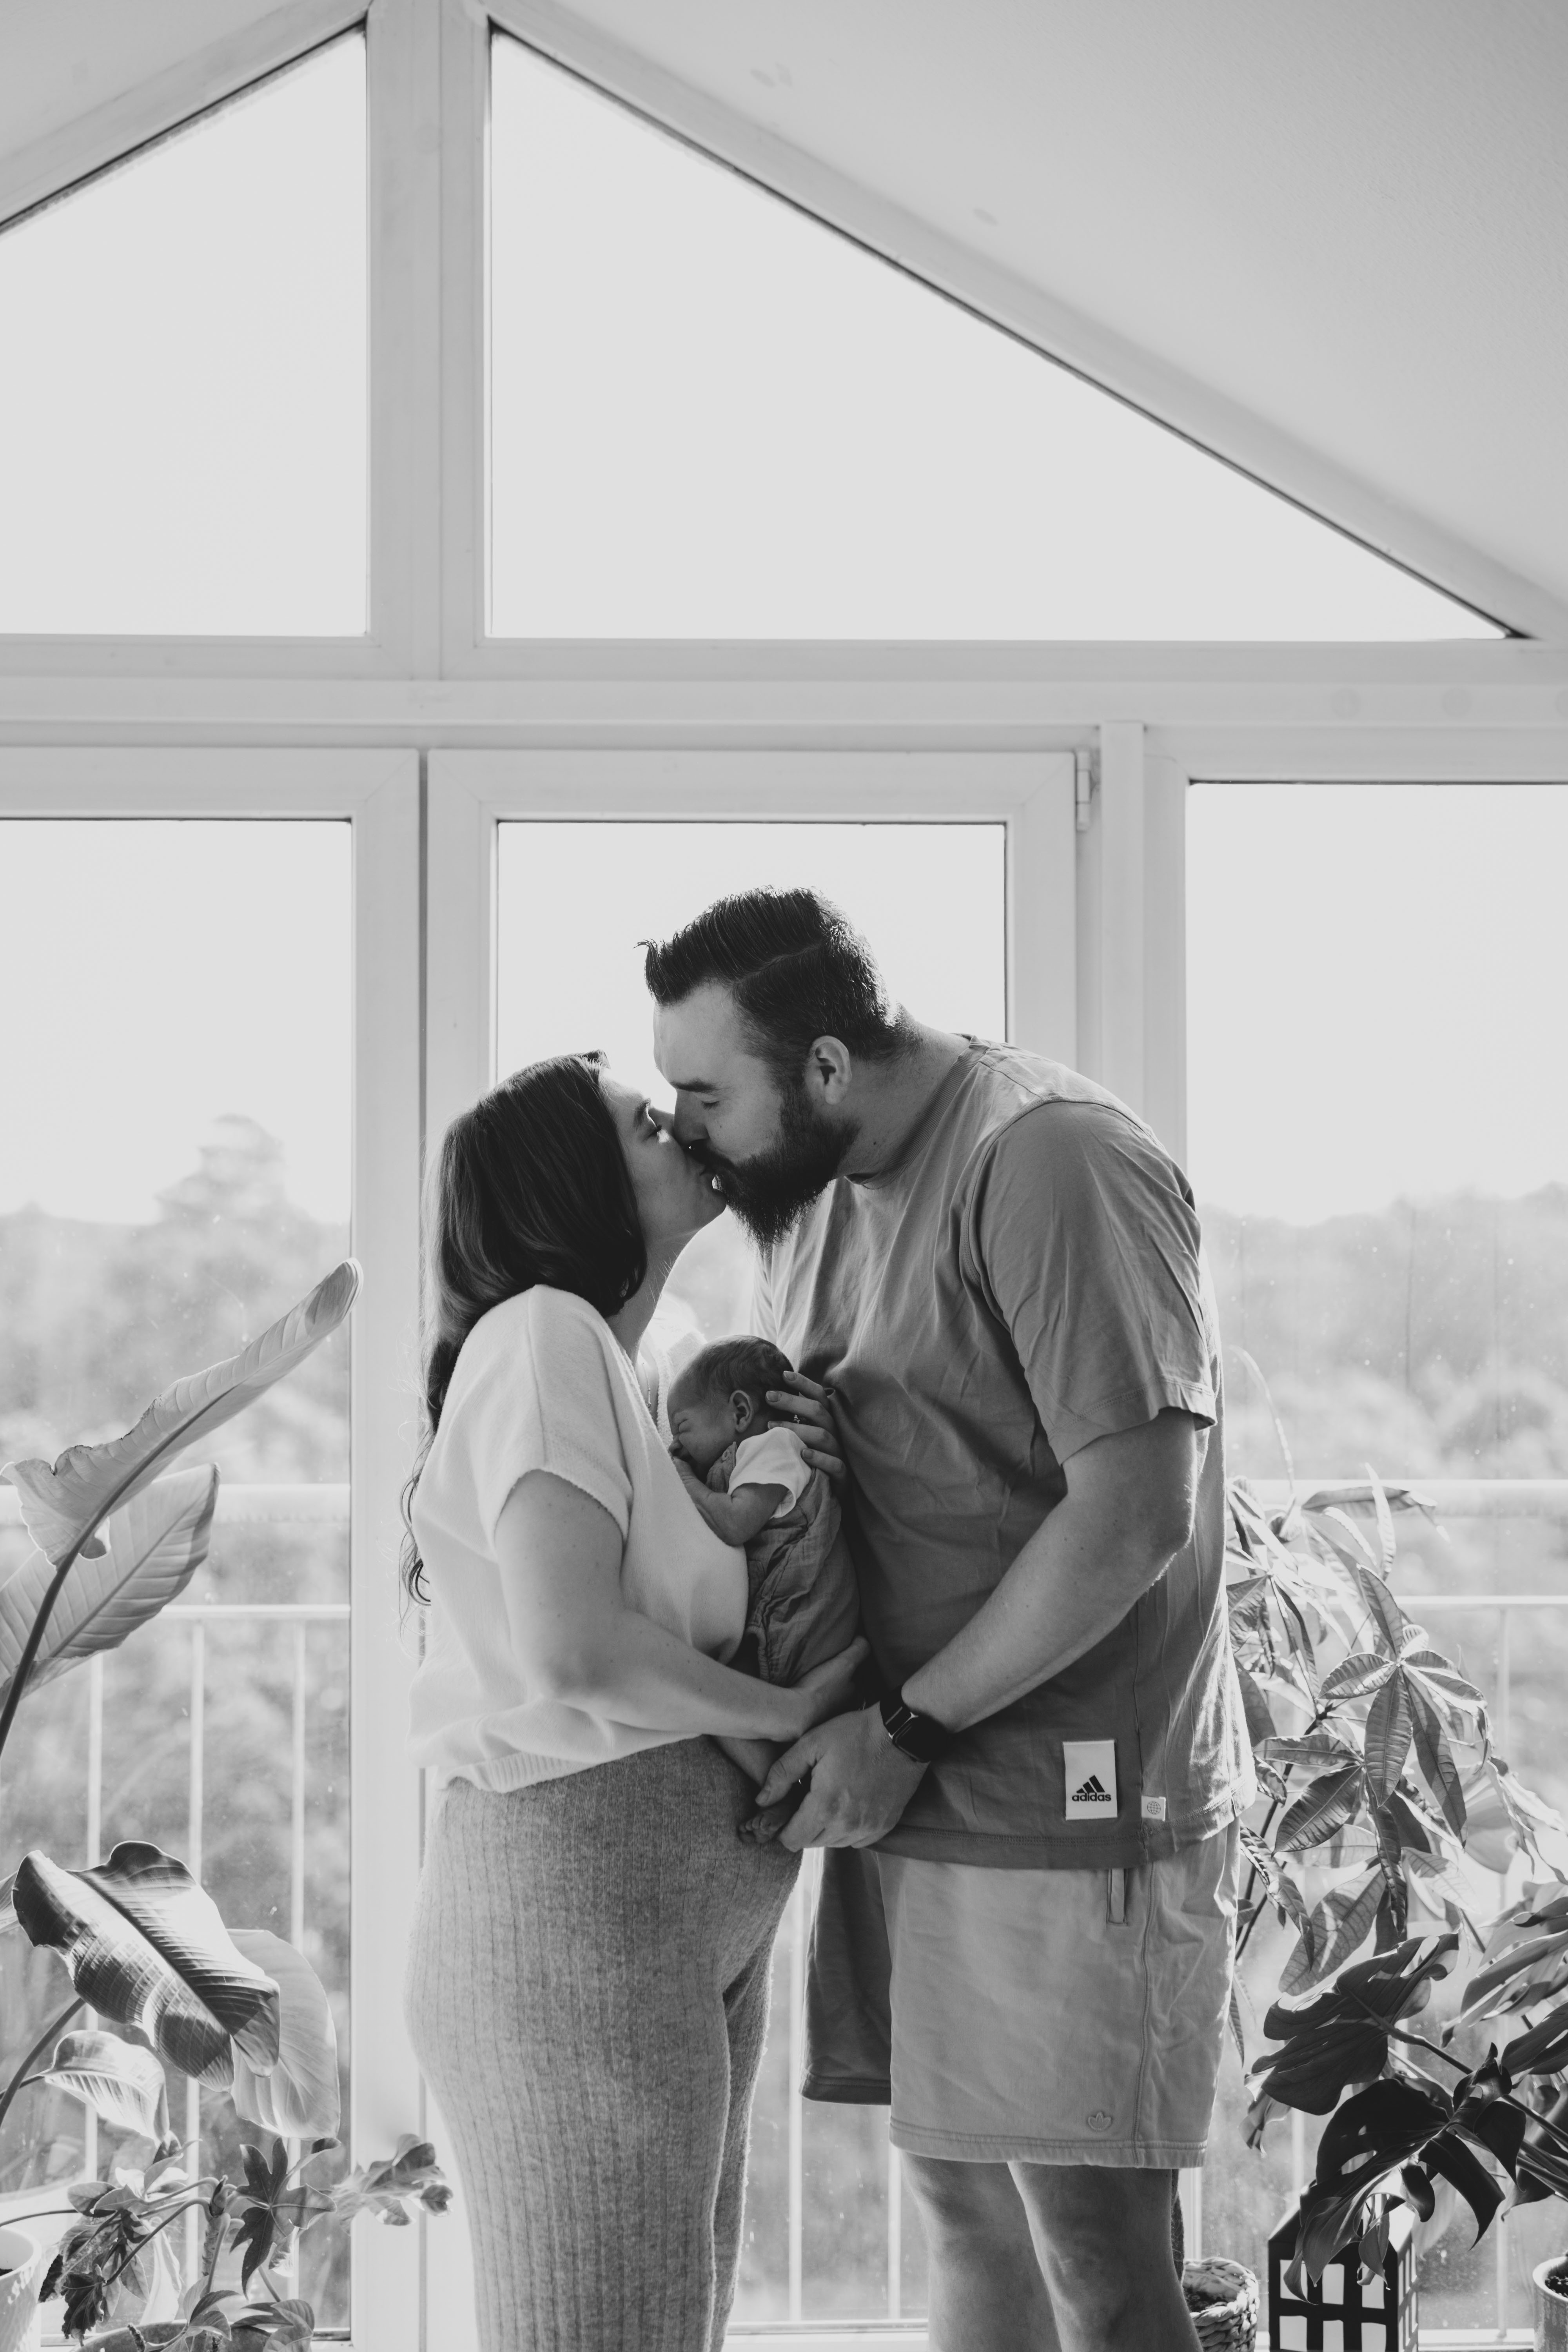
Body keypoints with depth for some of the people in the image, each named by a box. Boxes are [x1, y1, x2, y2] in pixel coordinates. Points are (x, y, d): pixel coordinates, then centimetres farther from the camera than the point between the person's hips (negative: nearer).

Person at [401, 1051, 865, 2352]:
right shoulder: (543, 1337, -9)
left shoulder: (614, 1367, 22)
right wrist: (793, 1709, -10)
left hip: (694, 1912, 10)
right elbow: (572, 1650, -22)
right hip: (583, 1886, -10)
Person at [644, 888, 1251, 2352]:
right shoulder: (816, 1194, 12)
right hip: (914, 1799, 9)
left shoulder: (1049, 1163, -16)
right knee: (963, 2223, 13)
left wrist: (908, 1727, -16)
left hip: (1067, 1814, -9)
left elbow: (1130, 1513, -21)